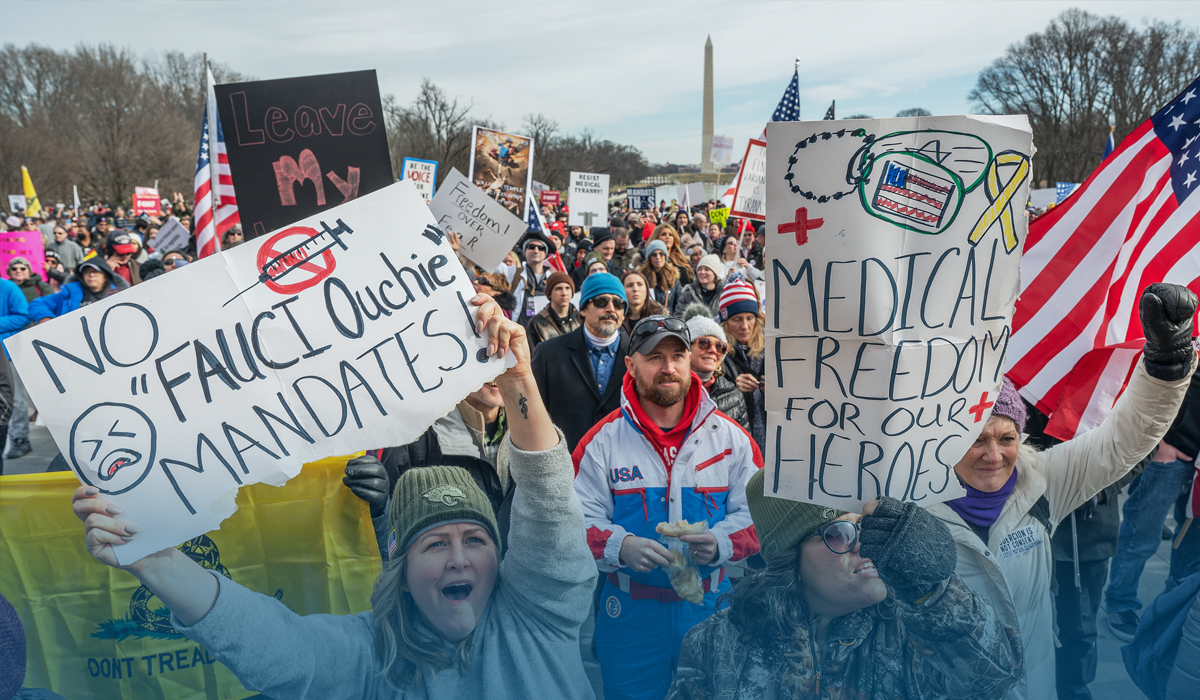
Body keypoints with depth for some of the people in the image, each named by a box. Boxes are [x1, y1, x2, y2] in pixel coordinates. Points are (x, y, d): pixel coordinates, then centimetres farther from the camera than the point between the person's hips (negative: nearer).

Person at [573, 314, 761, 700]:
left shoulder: (730, 436, -1)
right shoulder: (603, 440, -4)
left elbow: (756, 512, -2)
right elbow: (580, 519, -6)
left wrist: (719, 543, -21)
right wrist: (621, 547, -25)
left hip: (710, 609, 2)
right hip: (630, 614, -1)